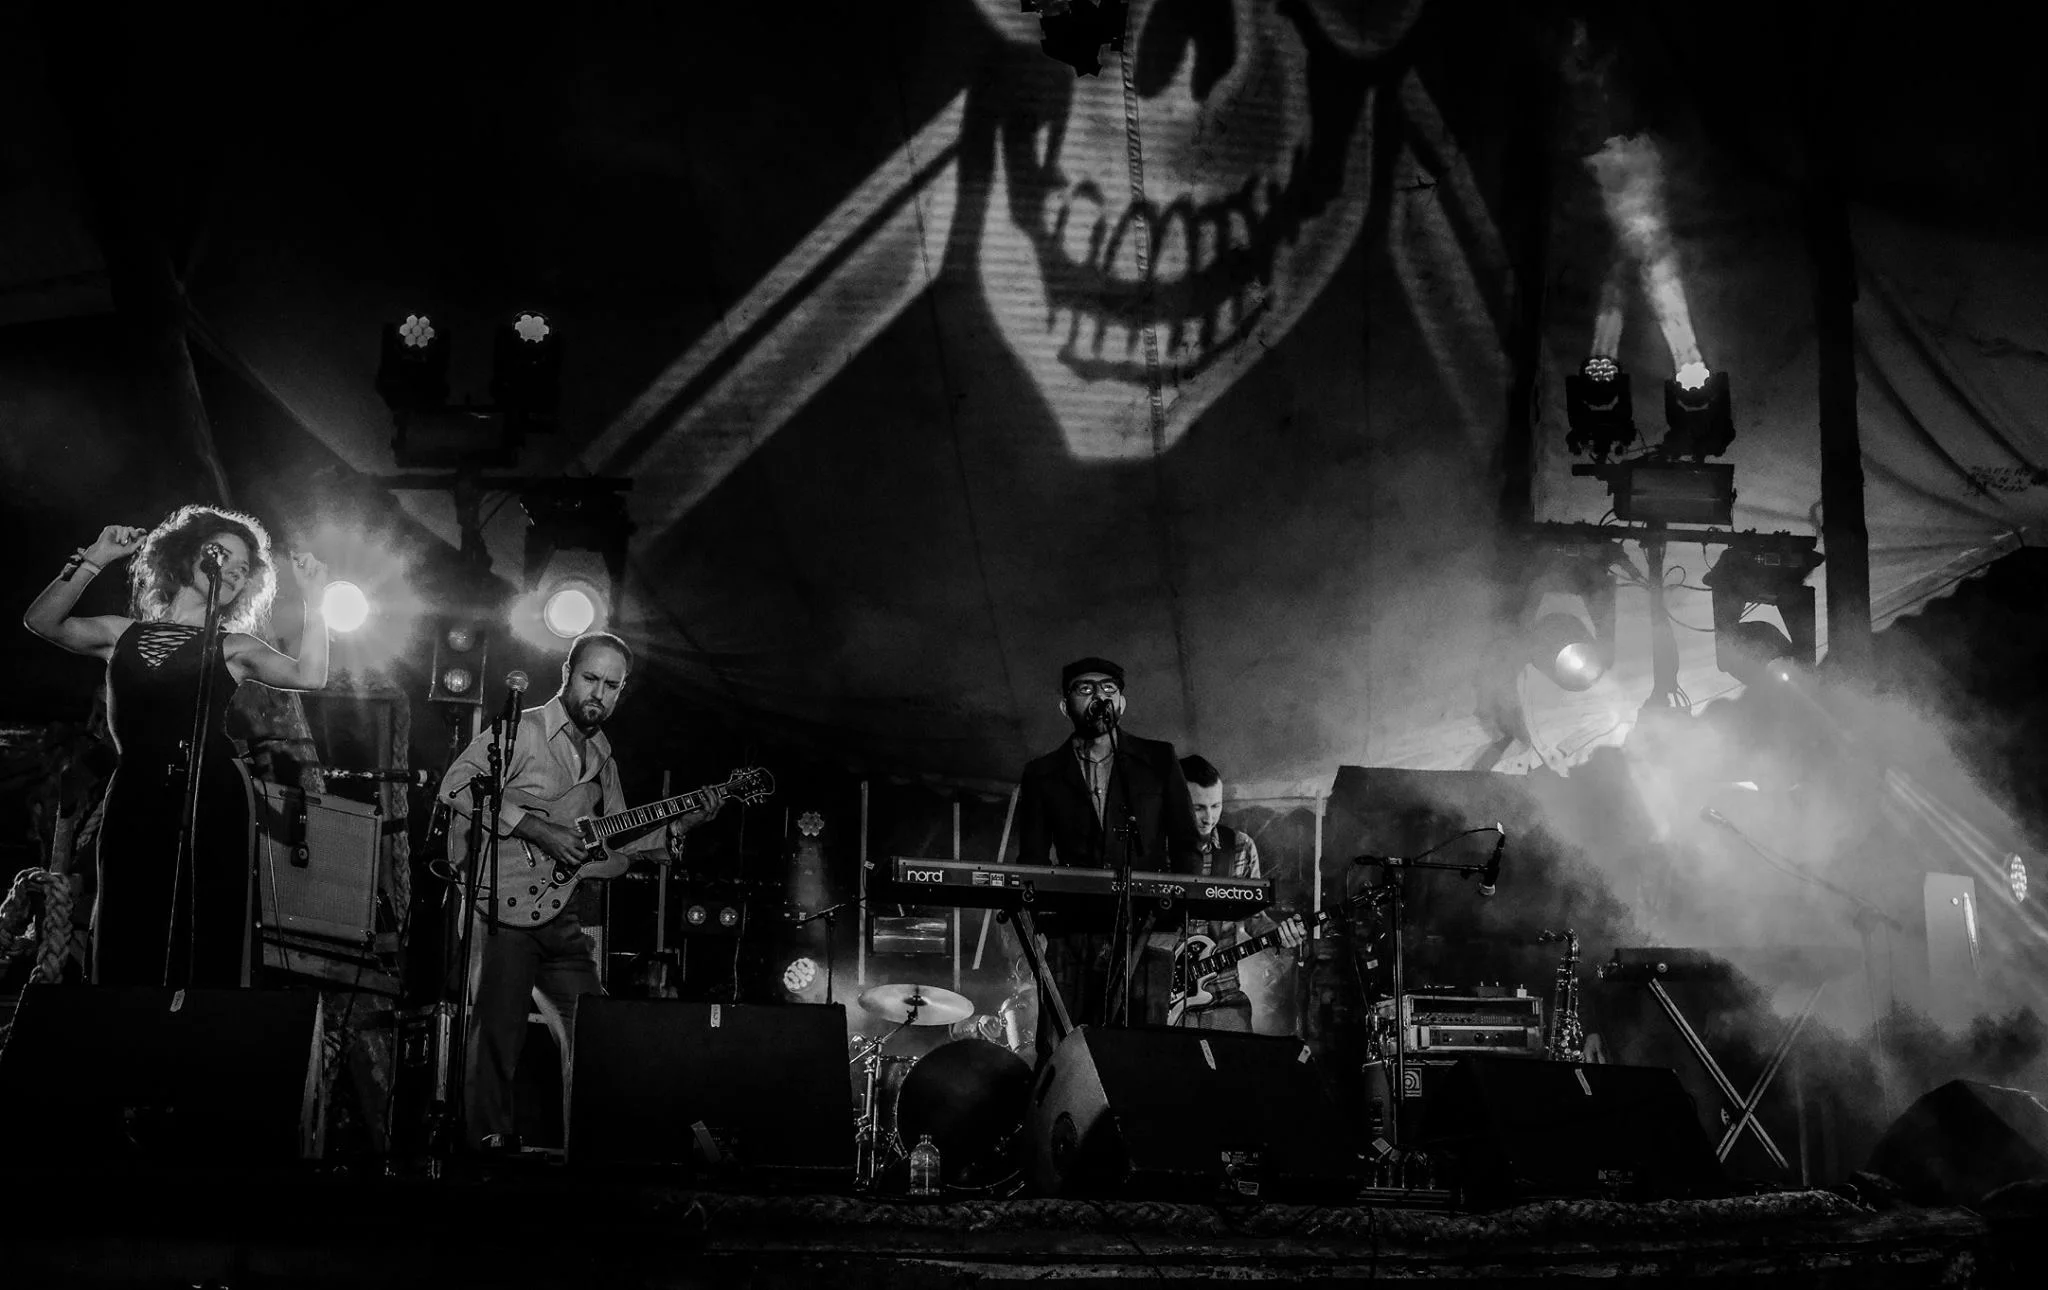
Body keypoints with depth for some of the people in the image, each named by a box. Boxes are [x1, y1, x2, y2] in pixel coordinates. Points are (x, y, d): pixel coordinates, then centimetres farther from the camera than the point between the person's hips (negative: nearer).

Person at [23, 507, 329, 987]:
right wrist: (93, 560, 0)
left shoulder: (234, 648, 11)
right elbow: (42, 621, 4)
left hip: (210, 807, -1)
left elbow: (309, 675, -4)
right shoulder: (124, 634, 16)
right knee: (128, 949, 1)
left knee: (205, 948, -2)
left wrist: (313, 600, -6)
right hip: (134, 804, 1)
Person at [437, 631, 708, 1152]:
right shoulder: (522, 731, -4)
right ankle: (492, 1143, -1)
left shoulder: (602, 757, 20)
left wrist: (677, 824, 8)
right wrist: (539, 831, -22)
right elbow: (456, 785, -19)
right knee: (498, 1035, -8)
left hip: (569, 922, 7)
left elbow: (614, 843, 23)